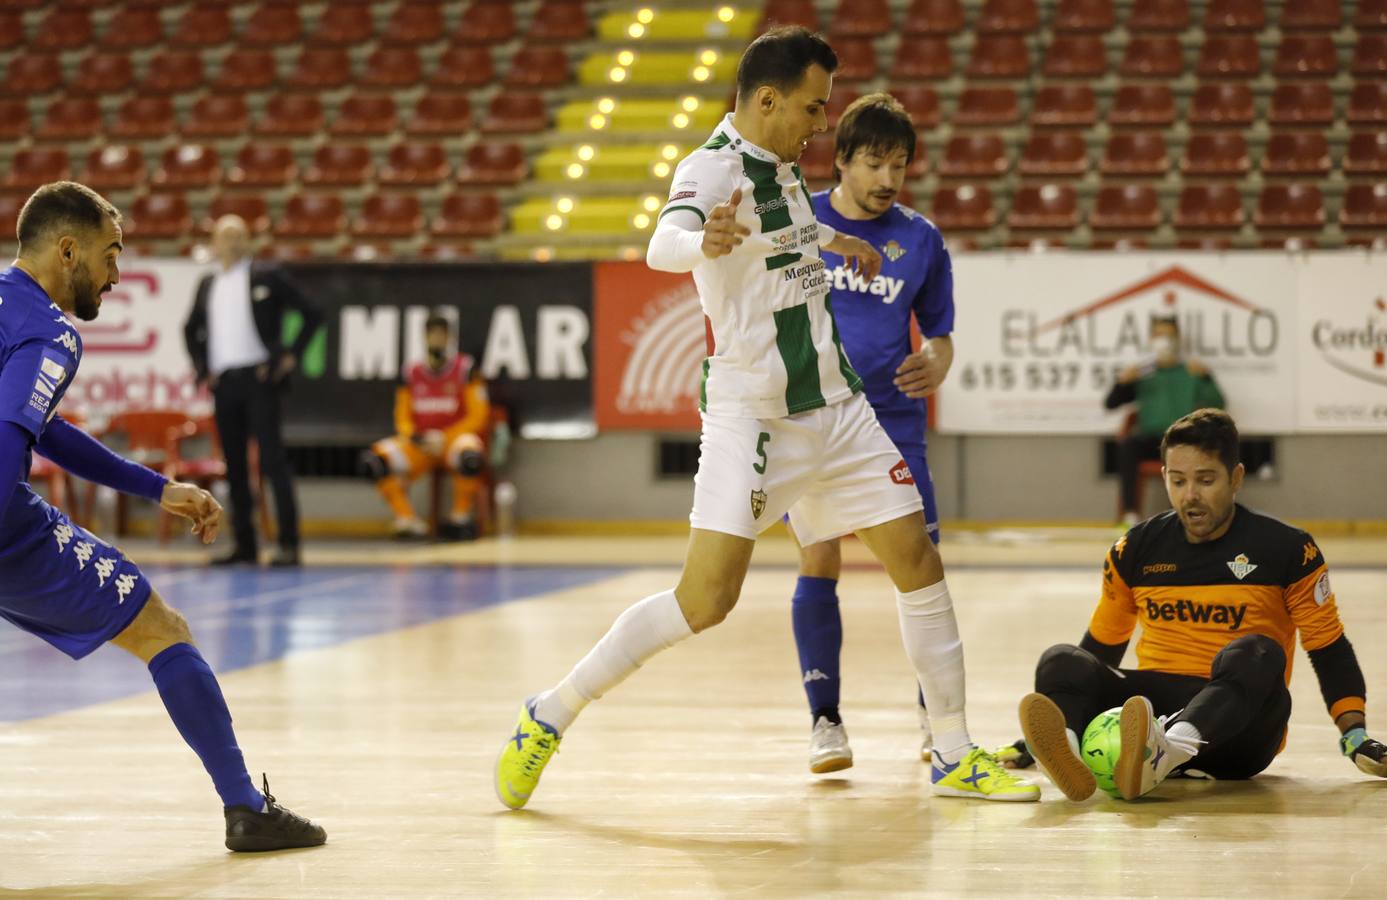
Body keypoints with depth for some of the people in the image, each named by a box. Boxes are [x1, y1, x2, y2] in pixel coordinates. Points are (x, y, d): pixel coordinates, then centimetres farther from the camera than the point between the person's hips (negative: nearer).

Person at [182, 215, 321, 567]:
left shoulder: (267, 278, 2)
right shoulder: (207, 286, 15)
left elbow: (311, 314, 2)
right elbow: (191, 330, 29)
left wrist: (292, 355, -4)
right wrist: (200, 367, 16)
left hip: (258, 378, -5)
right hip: (223, 382, 5)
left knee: (273, 459, -10)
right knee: (234, 465, 6)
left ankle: (289, 543, -12)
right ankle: (245, 544, 11)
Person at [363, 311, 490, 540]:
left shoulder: (465, 369, -3)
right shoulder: (411, 373, 8)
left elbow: (478, 417, -5)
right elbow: (403, 418, 12)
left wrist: (443, 438, -14)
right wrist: (415, 437, -10)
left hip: (455, 438, -4)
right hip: (421, 446, 4)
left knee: (469, 456, -40)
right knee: (377, 458, -22)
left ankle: (461, 517, -15)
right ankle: (407, 520, -18)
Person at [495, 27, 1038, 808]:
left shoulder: (783, 166, 10)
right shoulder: (712, 169, -16)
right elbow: (663, 244, -39)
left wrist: (835, 241, 37)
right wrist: (704, 243, -59)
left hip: (835, 407, 8)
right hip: (749, 415, -8)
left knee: (919, 563, 4)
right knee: (705, 601, -15)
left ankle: (956, 758, 15)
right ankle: (548, 718, 0)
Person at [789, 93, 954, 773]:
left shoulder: (920, 239, 5)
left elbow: (939, 333, 10)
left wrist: (936, 365, -10)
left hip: (893, 420, 1)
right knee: (819, 565, -7)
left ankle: (936, 718, 9)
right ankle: (824, 719, 3)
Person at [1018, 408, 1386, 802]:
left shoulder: (1286, 549, 1)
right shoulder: (1136, 549, 10)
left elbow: (1330, 649, 8)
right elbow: (1101, 647, 22)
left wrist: (1355, 736, -3)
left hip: (1240, 725, -3)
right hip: (1157, 703, 3)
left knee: (1255, 655, -36)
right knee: (1061, 662, -22)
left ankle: (1163, 753, -64)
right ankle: (1065, 747, -58)